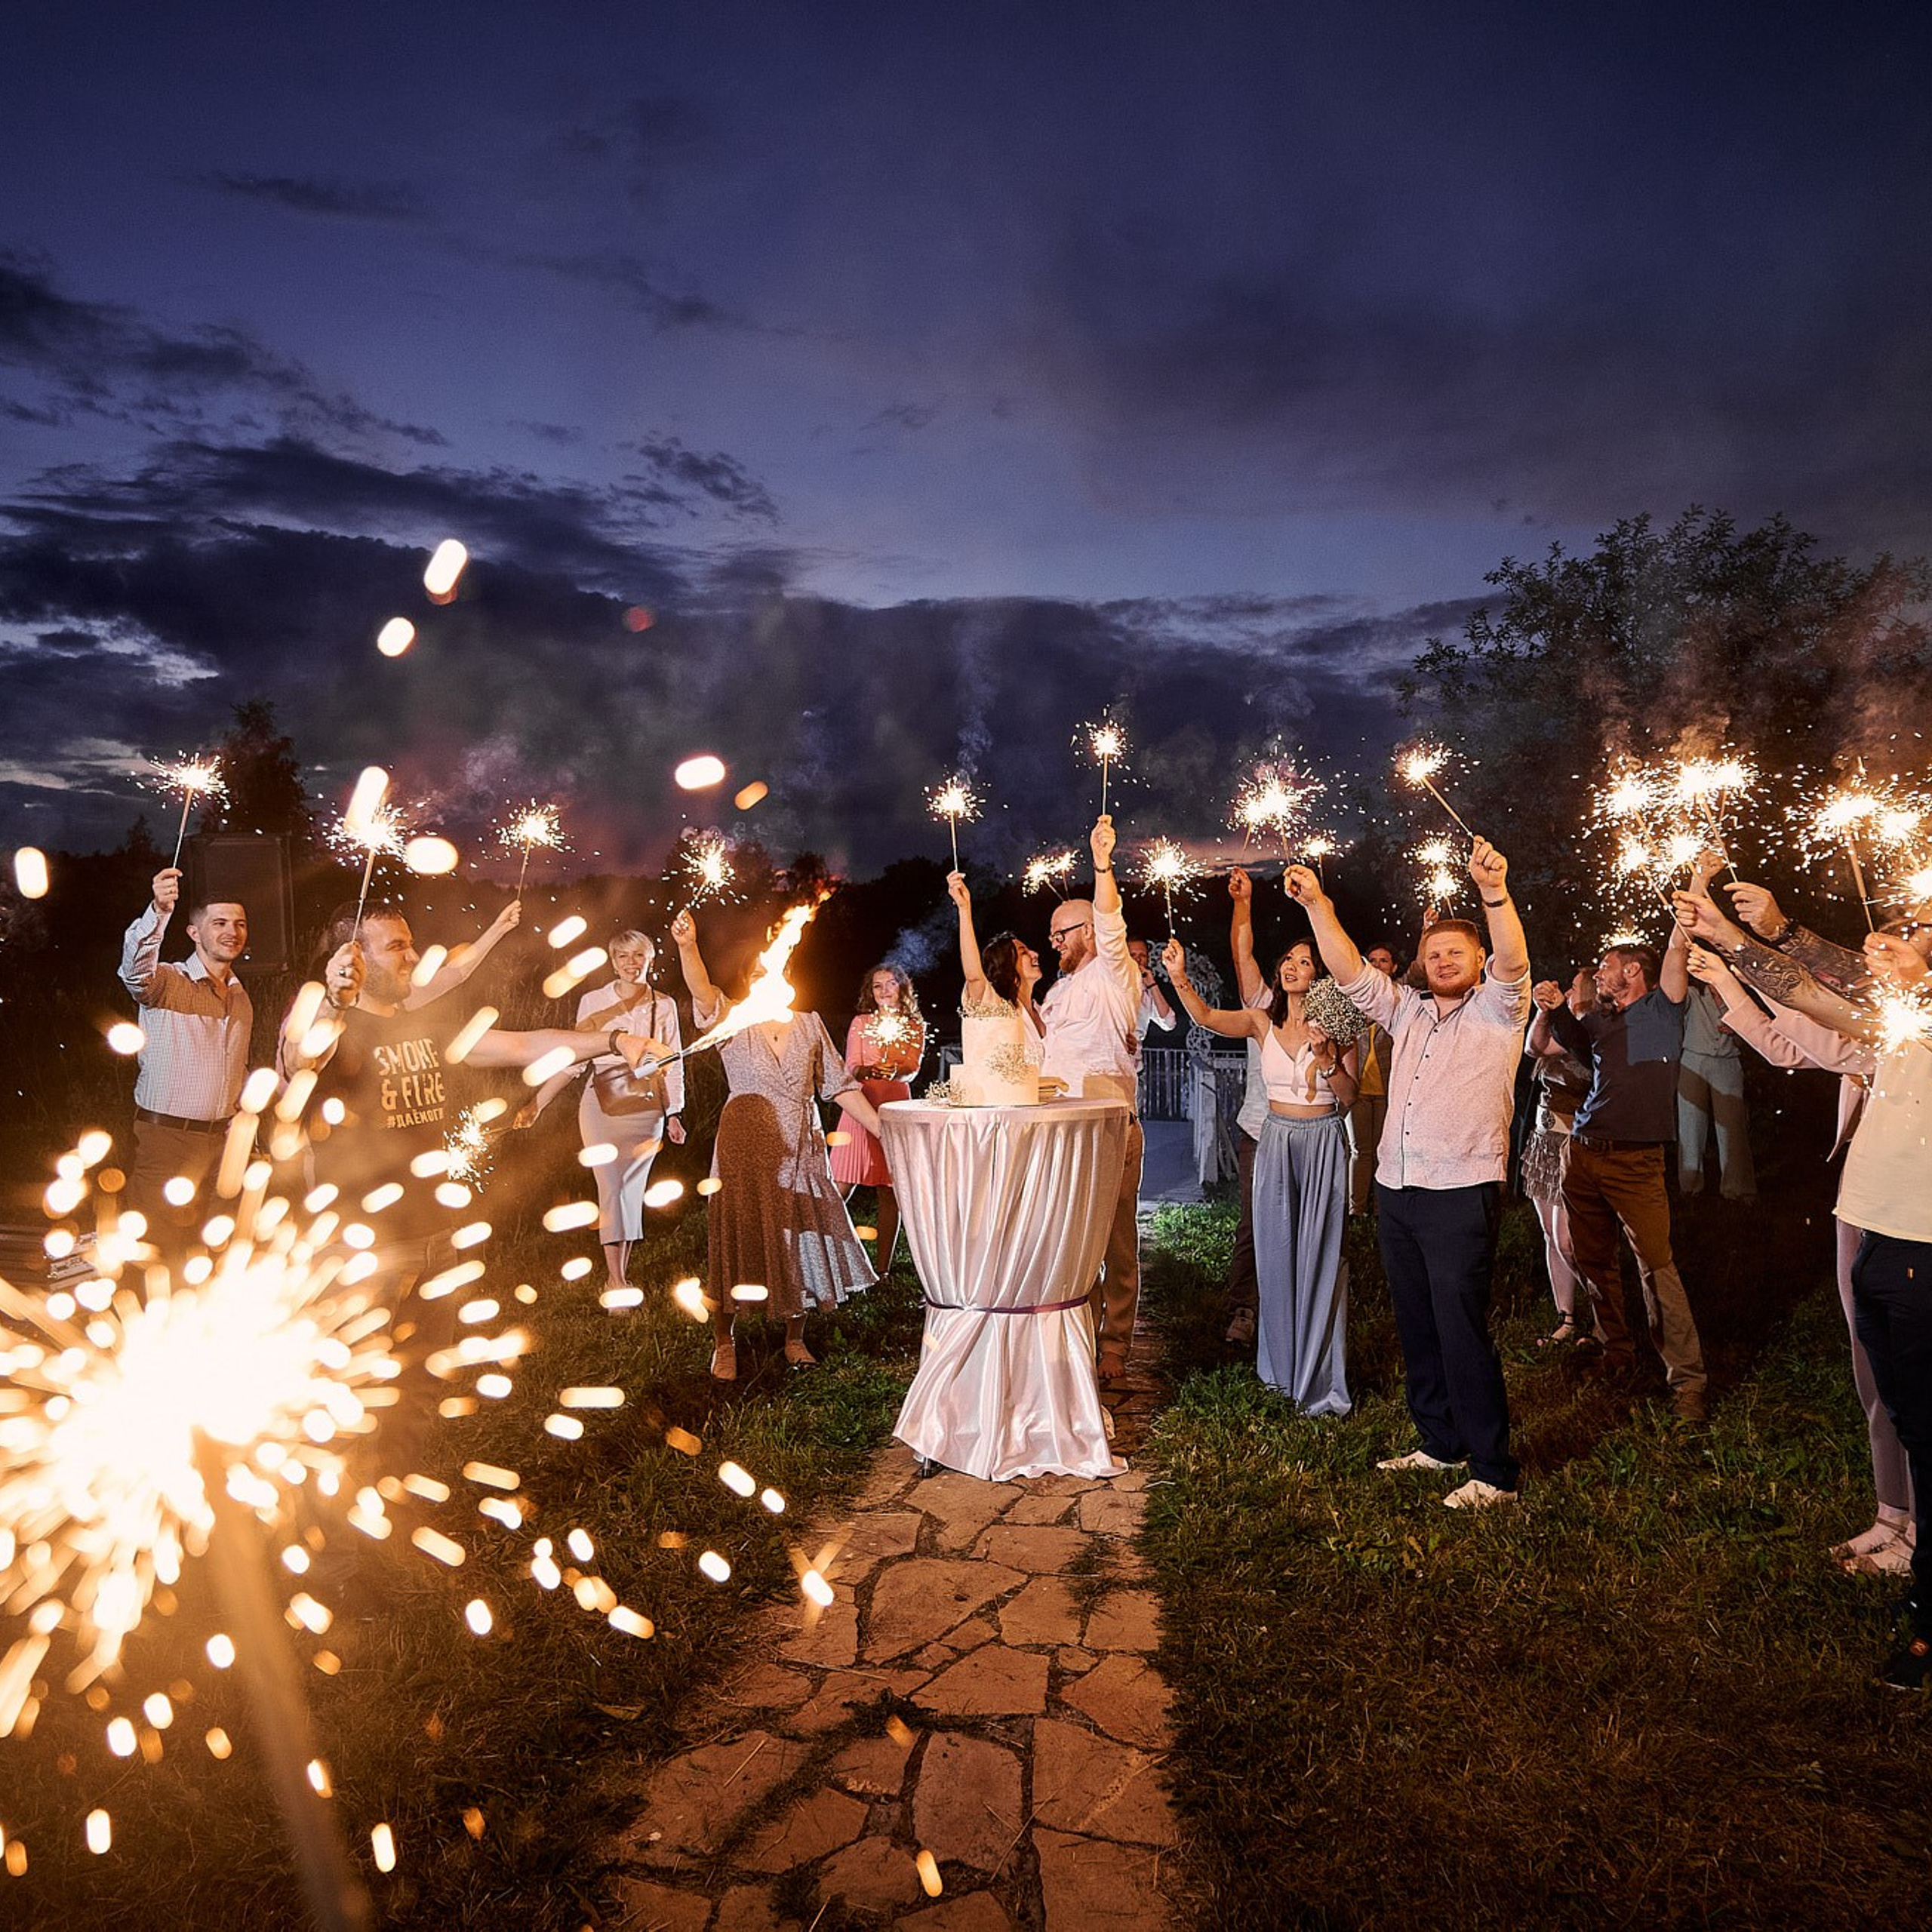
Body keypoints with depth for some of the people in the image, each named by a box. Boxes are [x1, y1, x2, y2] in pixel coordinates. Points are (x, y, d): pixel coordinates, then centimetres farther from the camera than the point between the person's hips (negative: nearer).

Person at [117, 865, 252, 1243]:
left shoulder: (241, 997, 14)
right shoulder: (167, 982, -6)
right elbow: (135, 970, -31)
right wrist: (158, 911, -47)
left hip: (222, 1139, 6)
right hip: (165, 1138, -6)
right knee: (157, 1245, -6)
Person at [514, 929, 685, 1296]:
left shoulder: (664, 1006, 5)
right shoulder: (593, 1002, 1)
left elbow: (673, 1064, 9)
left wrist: (673, 1114, 6)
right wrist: (537, 1104, -8)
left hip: (647, 1107, 1)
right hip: (603, 1104, -1)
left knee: (633, 1190, 4)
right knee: (611, 1189, -7)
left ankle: (620, 1275, 13)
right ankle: (616, 1282, -5)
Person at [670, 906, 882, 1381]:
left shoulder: (809, 1025, 9)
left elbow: (839, 1085, 10)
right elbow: (702, 991, -20)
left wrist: (882, 1128, 4)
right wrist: (687, 946, -39)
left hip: (800, 1150, 3)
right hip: (745, 1149, -2)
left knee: (801, 1239, 5)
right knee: (739, 1239, 0)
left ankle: (795, 1338, 20)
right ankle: (724, 1343, 13)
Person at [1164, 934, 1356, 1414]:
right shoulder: (1263, 1020, 2)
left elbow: (1349, 1095, -4)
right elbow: (1206, 1018, -14)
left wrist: (1326, 1056, -19)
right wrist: (1178, 976, -29)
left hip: (1324, 1144, -3)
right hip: (1276, 1140, 3)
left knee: (1320, 1256, -1)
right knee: (1276, 1253, 10)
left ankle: (1321, 1380, 9)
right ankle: (1283, 1365, 25)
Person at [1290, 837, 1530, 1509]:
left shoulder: (1497, 1012, 1)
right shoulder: (1408, 1012, 16)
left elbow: (1513, 965, -17)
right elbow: (1350, 972, 9)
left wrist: (1495, 892, -33)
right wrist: (1317, 905, -2)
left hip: (1462, 1196, -6)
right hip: (1395, 1193, 6)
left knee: (1462, 1331, -7)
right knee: (1415, 1327, 13)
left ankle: (1494, 1471, 3)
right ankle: (1441, 1444, 27)